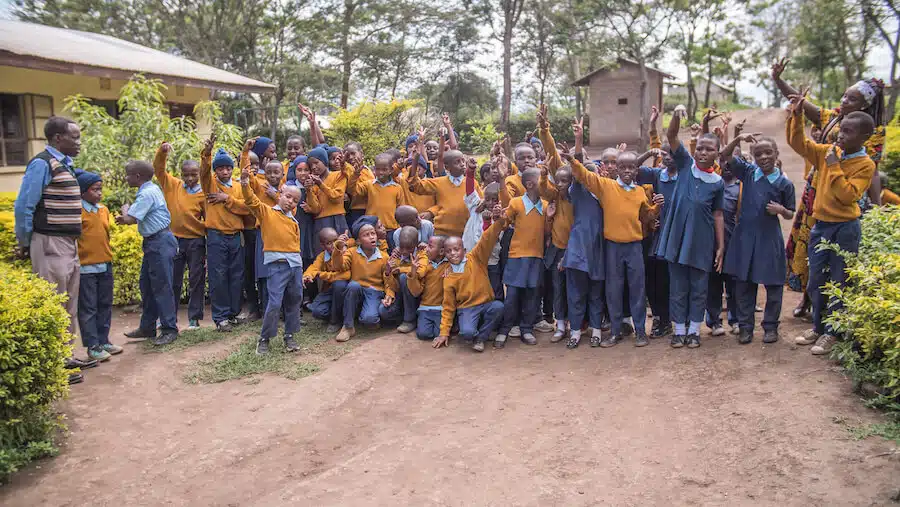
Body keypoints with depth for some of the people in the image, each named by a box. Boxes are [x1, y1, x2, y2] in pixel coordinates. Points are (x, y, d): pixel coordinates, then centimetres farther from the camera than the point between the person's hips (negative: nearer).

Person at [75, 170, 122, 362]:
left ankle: (103, 341, 23)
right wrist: (75, 263, -12)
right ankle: (93, 346, 6)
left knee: (105, 305, 13)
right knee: (88, 308, 1)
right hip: (86, 268, -7)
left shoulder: (103, 209, 10)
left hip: (105, 266, 7)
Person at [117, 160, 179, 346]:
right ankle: (147, 327, 24)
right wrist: (126, 217, 6)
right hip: (153, 242, 11)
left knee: (162, 287, -6)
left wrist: (125, 209, 0)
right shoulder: (150, 189, 14)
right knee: (147, 285, 15)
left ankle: (169, 330, 0)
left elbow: (129, 219, -20)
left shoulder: (147, 193, -17)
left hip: (160, 242, -11)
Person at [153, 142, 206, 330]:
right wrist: (163, 151, -19)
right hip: (174, 239, 2)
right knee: (172, 281, 11)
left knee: (196, 280, 4)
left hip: (196, 241, -2)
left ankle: (194, 318, 13)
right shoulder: (172, 185, 2)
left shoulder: (203, 194, -4)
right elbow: (158, 168, -1)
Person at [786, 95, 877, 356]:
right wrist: (797, 116, -5)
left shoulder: (865, 165, -10)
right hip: (820, 226, 5)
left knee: (838, 284, 3)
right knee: (815, 282, 13)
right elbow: (798, 143, 7)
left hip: (844, 229, -5)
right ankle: (817, 327, 27)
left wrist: (835, 168, -19)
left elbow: (848, 196, -20)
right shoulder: (828, 152, 4)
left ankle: (831, 333, 15)